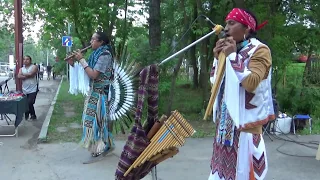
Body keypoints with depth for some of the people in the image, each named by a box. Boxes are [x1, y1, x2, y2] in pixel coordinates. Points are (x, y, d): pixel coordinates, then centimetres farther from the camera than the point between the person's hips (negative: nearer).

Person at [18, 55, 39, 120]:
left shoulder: (34, 67, -1)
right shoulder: (21, 69, 13)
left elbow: (30, 74, -19)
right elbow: (19, 76, -6)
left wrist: (23, 74, -2)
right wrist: (27, 76, -14)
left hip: (33, 89, -5)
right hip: (24, 90, 5)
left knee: (30, 103, -14)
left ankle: (33, 115, 6)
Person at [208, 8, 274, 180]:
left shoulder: (260, 50, -8)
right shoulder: (230, 51, 12)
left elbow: (251, 83, -23)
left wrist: (232, 56, -16)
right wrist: (217, 58, 0)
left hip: (245, 123, -7)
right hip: (225, 123, 7)